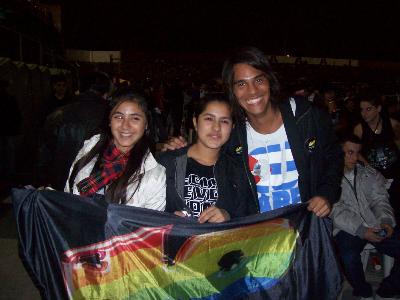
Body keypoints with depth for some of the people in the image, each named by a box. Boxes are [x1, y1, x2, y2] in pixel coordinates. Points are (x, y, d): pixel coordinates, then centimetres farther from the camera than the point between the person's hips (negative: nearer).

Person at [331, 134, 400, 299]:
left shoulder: (369, 173, 15)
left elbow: (380, 199, 9)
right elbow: (336, 212, -9)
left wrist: (386, 220, -12)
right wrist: (361, 230, -19)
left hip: (376, 226, 4)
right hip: (348, 230, -4)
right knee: (349, 257, -33)